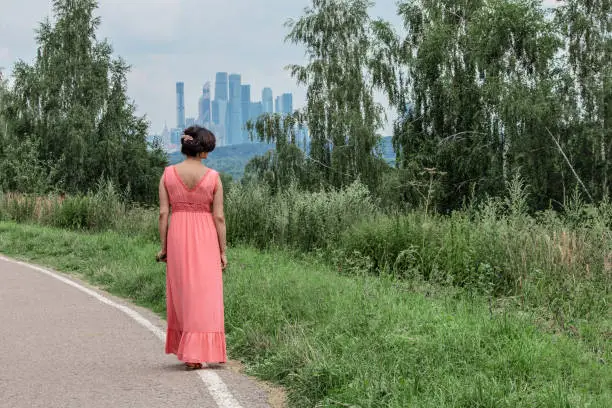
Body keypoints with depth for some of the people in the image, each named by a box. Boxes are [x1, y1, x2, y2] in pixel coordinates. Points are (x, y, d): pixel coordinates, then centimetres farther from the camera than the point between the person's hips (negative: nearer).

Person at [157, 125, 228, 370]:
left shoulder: (168, 174, -1)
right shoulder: (213, 177, -5)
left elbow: (163, 213, -3)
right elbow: (219, 217, -5)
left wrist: (163, 246, 5)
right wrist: (223, 251, 2)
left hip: (177, 237, 2)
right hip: (205, 239, -2)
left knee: (181, 295, 15)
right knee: (204, 295, 3)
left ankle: (186, 349, 21)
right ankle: (197, 353, -2)